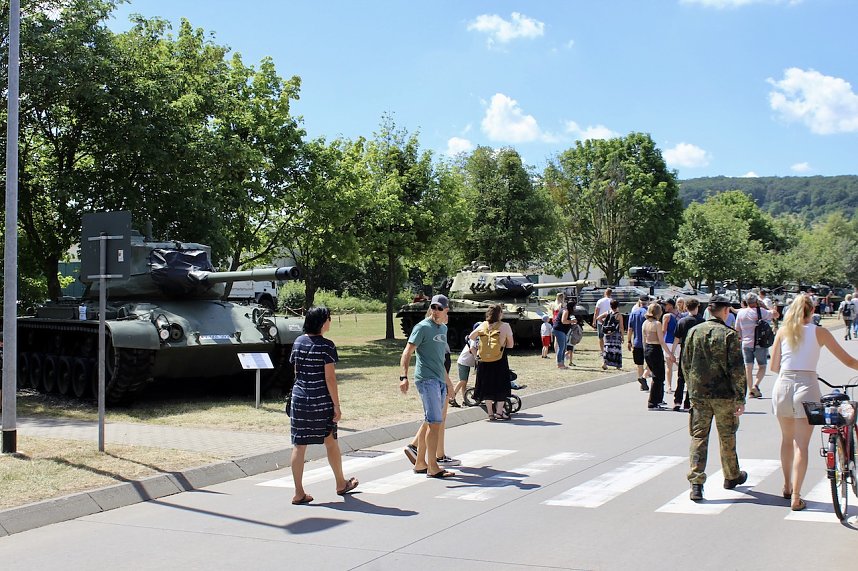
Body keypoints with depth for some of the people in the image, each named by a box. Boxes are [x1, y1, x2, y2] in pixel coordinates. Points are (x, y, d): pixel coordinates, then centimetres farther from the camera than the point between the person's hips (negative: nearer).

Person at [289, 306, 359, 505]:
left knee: (299, 445, 4)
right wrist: (337, 406, -9)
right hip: (322, 400, -4)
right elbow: (330, 378, -14)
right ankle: (341, 484, 31)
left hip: (299, 398, 4)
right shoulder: (326, 345, -12)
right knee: (330, 442, 13)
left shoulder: (298, 342, 5)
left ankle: (299, 493, 5)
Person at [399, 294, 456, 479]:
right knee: (435, 423, -10)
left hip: (439, 380, 8)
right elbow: (407, 352, -14)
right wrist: (404, 377, -25)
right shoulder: (423, 327, -8)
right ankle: (433, 467, -5)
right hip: (426, 379, -8)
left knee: (429, 423, 13)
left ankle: (420, 463, 23)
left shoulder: (444, 328, 16)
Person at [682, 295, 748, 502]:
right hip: (724, 395, -2)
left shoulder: (693, 332, 2)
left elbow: (685, 364, 8)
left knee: (698, 436, 4)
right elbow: (737, 369, -11)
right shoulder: (729, 334, -10)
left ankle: (696, 483, -6)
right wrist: (740, 398, -5)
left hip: (698, 394, 2)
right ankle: (731, 477, 32)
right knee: (727, 437, 15)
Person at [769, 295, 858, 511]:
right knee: (801, 445, 1)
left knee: (787, 439, 21)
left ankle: (787, 487, 33)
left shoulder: (783, 331, 6)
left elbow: (774, 366, 7)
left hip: (783, 385, 3)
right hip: (807, 387, -2)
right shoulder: (820, 332, 1)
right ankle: (796, 497, -1)